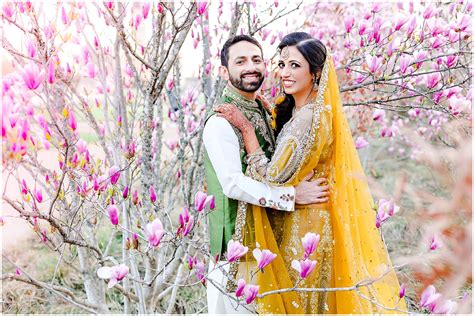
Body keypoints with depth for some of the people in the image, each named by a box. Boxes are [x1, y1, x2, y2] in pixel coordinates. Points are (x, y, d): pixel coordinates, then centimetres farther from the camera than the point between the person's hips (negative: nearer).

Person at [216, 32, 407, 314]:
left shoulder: (308, 118, -23)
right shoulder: (294, 110, 6)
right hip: (303, 224, 9)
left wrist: (245, 126, -17)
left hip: (302, 229, -9)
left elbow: (272, 178, -23)